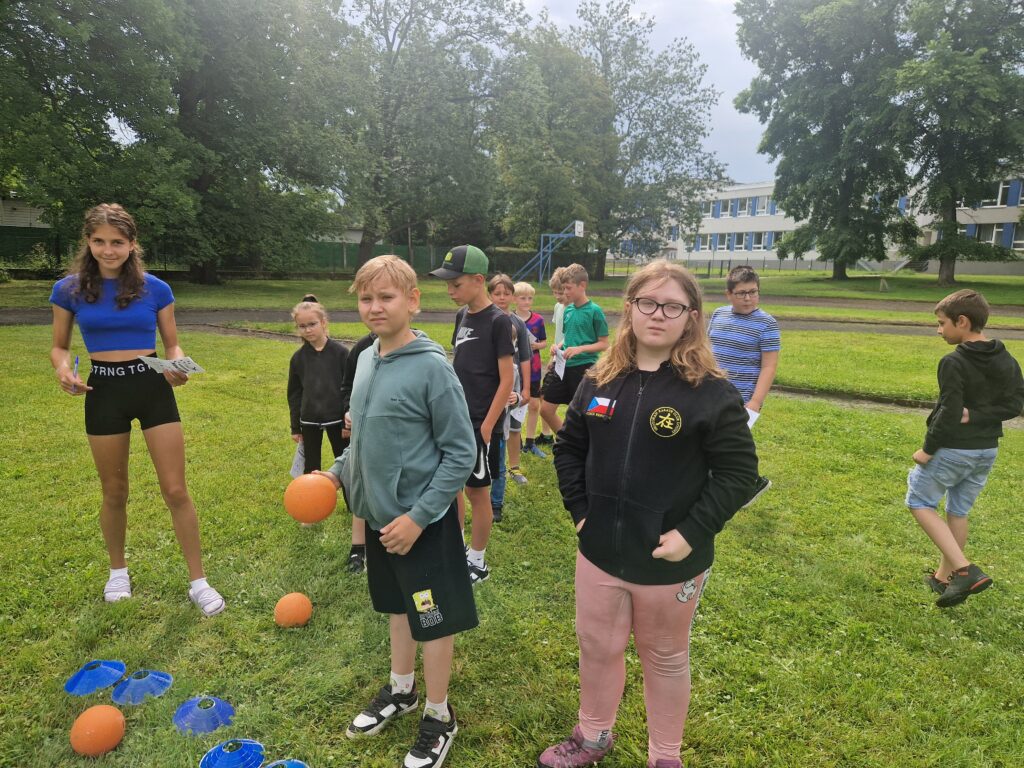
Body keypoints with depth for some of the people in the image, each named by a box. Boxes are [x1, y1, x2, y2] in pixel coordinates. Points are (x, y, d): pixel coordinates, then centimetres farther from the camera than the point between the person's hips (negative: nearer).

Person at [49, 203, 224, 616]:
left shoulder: (156, 289, -2)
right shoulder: (69, 289, -1)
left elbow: (172, 345, 6)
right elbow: (59, 347, 8)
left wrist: (178, 367, -16)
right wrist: (63, 368, -14)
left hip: (152, 388, -1)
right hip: (104, 392, 1)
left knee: (175, 490, -2)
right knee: (114, 492, 14)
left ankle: (198, 581, 10)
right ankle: (118, 571, 38)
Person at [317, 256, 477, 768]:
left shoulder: (431, 367, -20)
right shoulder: (366, 359, 2)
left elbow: (461, 454, -18)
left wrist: (417, 517, -20)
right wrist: (339, 471, 4)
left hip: (422, 522, -7)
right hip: (378, 514, 7)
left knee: (433, 621, 9)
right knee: (397, 607, 24)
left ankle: (438, 716, 30)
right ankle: (401, 690, 45)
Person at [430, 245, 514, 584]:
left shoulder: (498, 321, -15)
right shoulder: (462, 316, 7)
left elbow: (507, 379, -15)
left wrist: (487, 426, -16)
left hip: (481, 424, -7)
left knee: (477, 491, 5)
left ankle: (478, 562, 23)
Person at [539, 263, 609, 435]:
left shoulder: (594, 311, -11)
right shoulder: (568, 309, 8)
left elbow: (604, 344, -10)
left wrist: (580, 349, -22)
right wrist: (559, 345, -1)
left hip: (584, 368, -7)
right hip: (565, 366, 7)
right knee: (546, 410, 8)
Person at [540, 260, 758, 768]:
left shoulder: (711, 392, -14)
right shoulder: (599, 381, 0)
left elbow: (738, 472, -12)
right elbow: (568, 448, 10)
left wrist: (692, 533, -18)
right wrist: (579, 510, 1)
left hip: (669, 562, -3)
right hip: (600, 552, 4)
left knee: (666, 660, 19)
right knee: (597, 649, 21)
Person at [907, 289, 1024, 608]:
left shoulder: (954, 362, -19)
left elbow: (949, 413, -21)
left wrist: (928, 448, -12)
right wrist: (976, 416, -8)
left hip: (953, 450, -7)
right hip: (987, 450, 8)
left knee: (919, 502, 8)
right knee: (958, 511, 18)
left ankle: (965, 570, -3)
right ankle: (944, 576, 30)